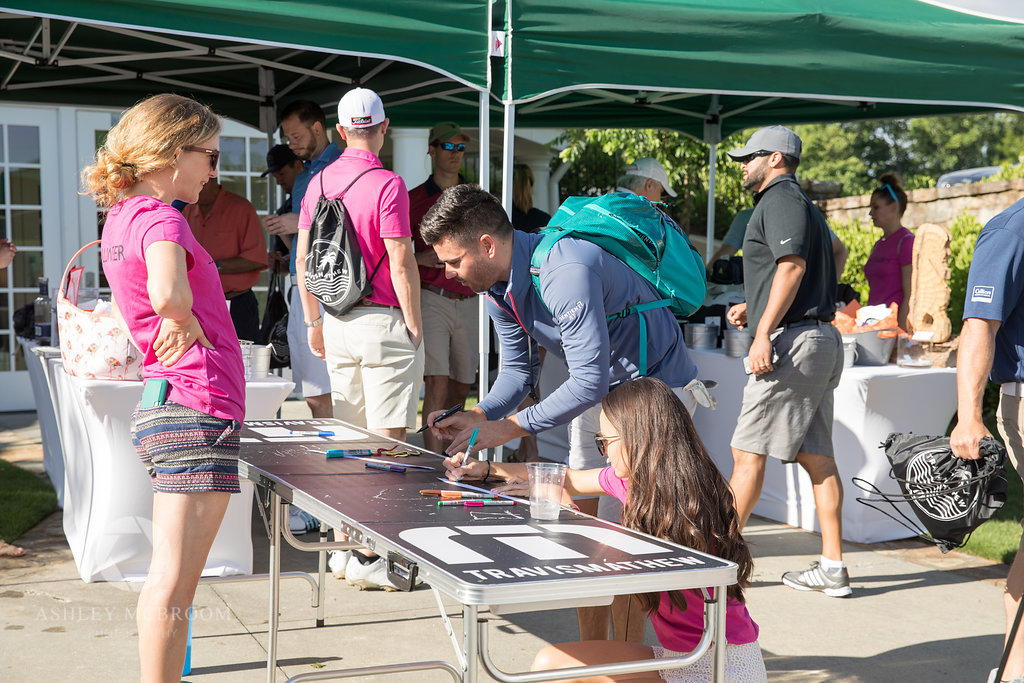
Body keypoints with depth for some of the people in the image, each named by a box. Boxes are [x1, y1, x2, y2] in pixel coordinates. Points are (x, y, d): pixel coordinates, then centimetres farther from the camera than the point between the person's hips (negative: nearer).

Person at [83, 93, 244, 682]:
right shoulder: (161, 219, -12)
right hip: (198, 407, -10)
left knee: (173, 581, 16)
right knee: (172, 583, -5)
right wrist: (183, 319, -13)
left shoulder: (122, 215, 15)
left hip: (164, 409, 10)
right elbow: (168, 291, -33)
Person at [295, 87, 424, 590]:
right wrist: (414, 325, -6)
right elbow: (401, 264, -15)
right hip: (383, 322, -7)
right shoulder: (387, 184, -12)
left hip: (337, 322, 7)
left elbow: (303, 258, 12)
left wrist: (313, 323, 20)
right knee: (387, 440, -2)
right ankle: (367, 556, 0)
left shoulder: (319, 181, 8)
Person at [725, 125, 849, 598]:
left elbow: (792, 265, -20)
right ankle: (833, 568, 10)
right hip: (821, 338, 10)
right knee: (816, 456, 8)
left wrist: (764, 333, -24)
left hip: (794, 341, -10)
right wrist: (754, 310, 21)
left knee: (748, 453, -5)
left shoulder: (780, 198, -6)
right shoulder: (803, 204, 25)